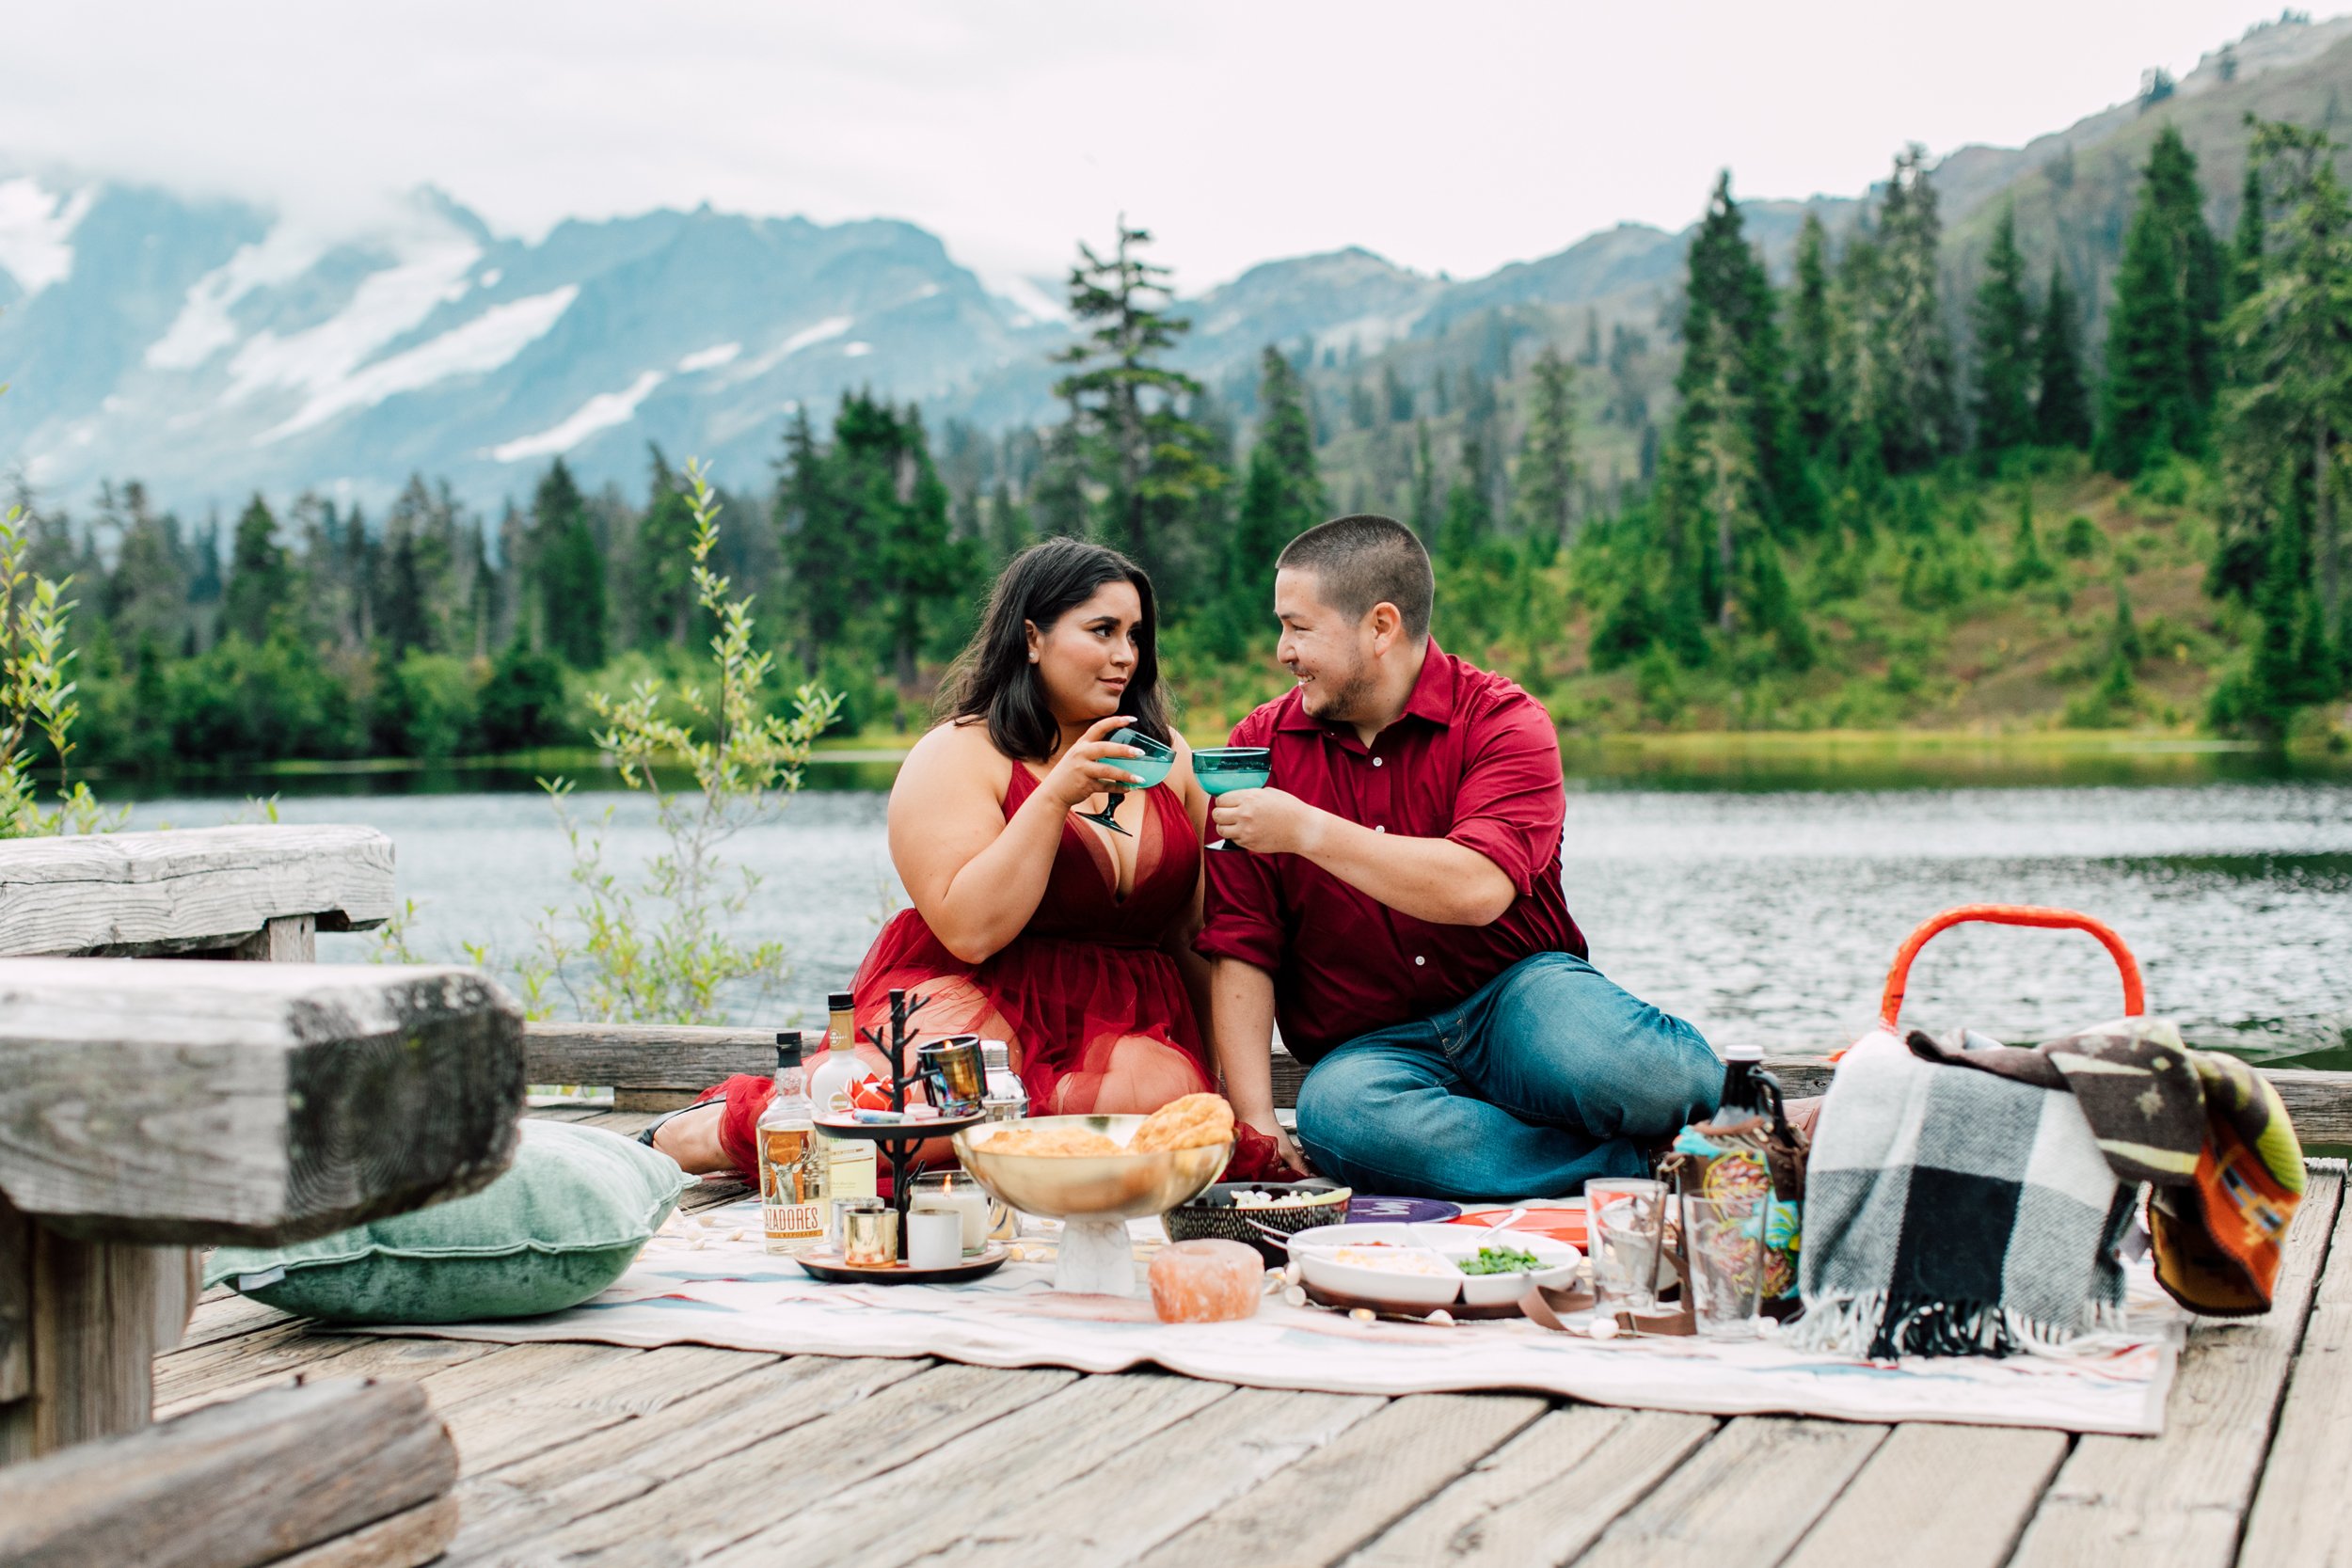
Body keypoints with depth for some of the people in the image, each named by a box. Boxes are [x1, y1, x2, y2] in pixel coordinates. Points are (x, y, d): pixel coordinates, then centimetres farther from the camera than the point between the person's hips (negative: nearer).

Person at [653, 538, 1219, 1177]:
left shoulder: (1167, 754, 14)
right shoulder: (957, 757, -2)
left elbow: (1201, 926, 19)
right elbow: (970, 931, -16)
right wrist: (1055, 796, -20)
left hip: (1124, 1022, 5)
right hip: (974, 995, -4)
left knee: (1161, 1094, -33)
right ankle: (710, 1131, -8)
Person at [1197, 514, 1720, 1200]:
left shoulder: (1502, 722, -5)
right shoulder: (1260, 748, 4)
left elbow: (1476, 889, -24)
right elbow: (1239, 948, 0)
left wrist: (1307, 830, -22)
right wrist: (1256, 1128, -11)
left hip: (1514, 999, -2)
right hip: (1369, 1049, 3)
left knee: (1597, 1057, -39)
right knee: (1334, 1113, -36)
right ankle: (1643, 1165, -26)